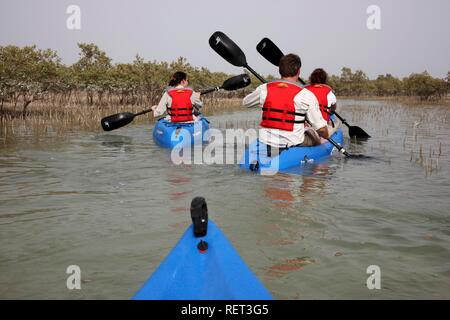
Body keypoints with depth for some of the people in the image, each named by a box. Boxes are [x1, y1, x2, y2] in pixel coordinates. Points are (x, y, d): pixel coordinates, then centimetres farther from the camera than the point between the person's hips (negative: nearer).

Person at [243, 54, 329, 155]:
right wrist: (326, 136, 15)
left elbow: (245, 102, 18)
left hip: (263, 149, 3)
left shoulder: (264, 89, -3)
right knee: (312, 132, 28)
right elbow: (321, 129, -8)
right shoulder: (306, 95, -11)